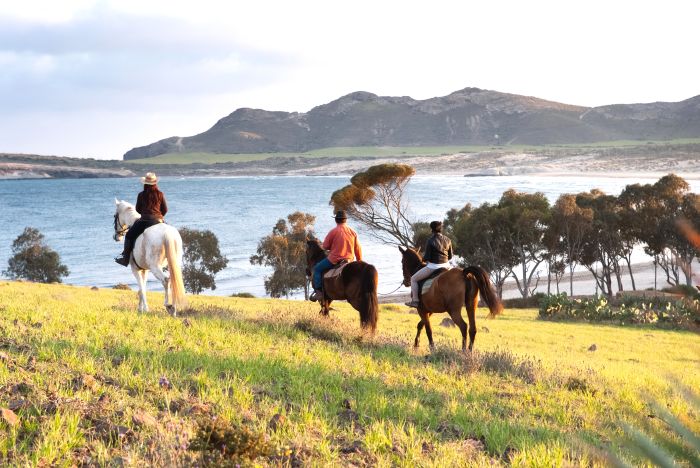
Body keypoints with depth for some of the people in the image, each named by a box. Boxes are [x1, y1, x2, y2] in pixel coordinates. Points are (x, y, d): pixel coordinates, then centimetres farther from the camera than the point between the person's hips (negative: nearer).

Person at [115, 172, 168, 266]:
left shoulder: (141, 195, -2)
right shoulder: (160, 194, 2)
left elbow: (138, 209, 8)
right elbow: (165, 209, 6)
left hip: (145, 220, -3)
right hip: (159, 220, 3)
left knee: (129, 235, 9)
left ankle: (125, 257, 2)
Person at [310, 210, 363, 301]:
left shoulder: (333, 231, -13)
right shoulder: (352, 232, 0)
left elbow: (325, 246, -6)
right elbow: (358, 249, 4)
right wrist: (360, 261, 15)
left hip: (334, 260, -5)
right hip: (349, 260, 5)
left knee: (317, 268, 11)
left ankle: (318, 291, 0)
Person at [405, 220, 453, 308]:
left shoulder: (430, 241, -14)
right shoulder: (447, 240, 3)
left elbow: (427, 257, -13)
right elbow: (450, 256, 8)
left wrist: (423, 258, 9)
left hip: (433, 267, -6)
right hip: (446, 266, 6)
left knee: (414, 279, 11)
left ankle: (415, 300, 7)